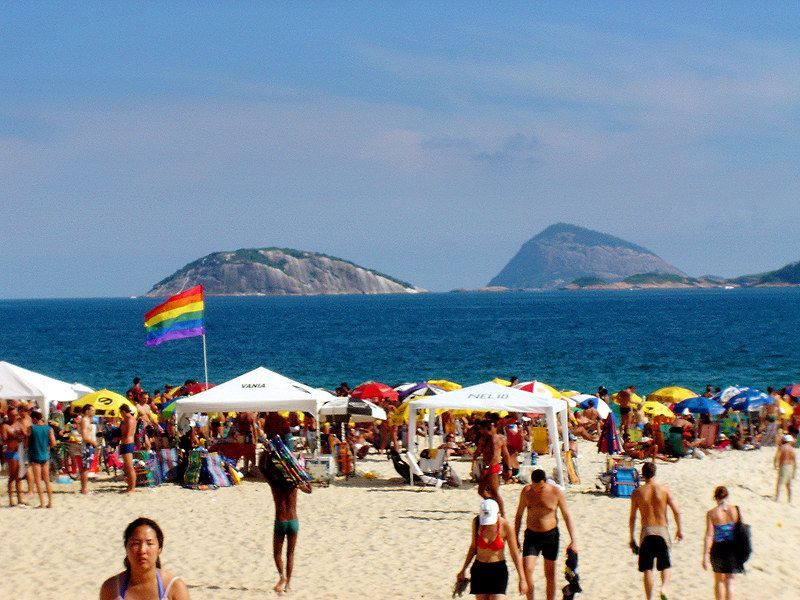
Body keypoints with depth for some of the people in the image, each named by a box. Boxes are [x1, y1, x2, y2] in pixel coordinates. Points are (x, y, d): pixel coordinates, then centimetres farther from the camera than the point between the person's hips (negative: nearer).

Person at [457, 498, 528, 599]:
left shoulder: (505, 526, -15)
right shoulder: (477, 522, -6)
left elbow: (515, 554, -8)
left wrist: (522, 579, -7)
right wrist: (463, 570, 14)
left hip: (498, 571, -3)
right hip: (479, 570, 3)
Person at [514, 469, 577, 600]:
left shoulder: (556, 492, -10)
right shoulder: (526, 491, -5)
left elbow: (567, 516, -3)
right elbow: (519, 515, 8)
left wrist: (573, 540, -7)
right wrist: (515, 538, 9)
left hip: (550, 535, -1)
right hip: (531, 535, 1)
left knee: (550, 574, 7)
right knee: (527, 569, -14)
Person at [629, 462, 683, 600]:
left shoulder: (637, 493, -1)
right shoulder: (664, 490, -1)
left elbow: (632, 518, 2)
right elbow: (676, 512, -3)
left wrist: (632, 538, 9)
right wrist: (679, 529, 10)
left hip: (646, 532, 0)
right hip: (662, 531, 0)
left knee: (647, 569, 6)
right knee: (665, 566, 13)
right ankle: (664, 588, -12)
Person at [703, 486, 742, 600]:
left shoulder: (711, 513, -9)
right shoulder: (735, 510, -3)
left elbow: (709, 536, -13)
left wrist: (705, 556, -11)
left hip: (718, 548, -1)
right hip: (733, 548, 1)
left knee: (719, 580, 18)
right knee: (729, 581, 7)